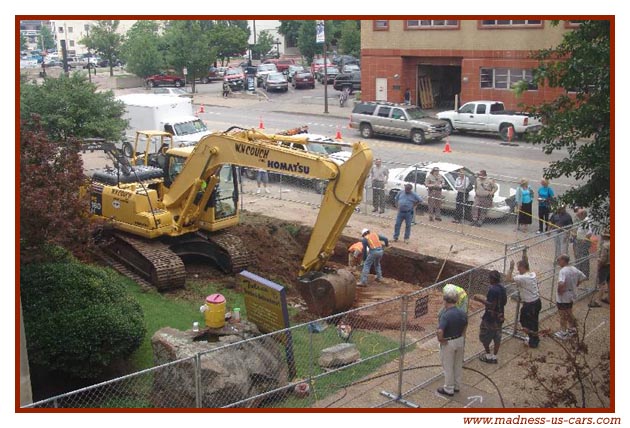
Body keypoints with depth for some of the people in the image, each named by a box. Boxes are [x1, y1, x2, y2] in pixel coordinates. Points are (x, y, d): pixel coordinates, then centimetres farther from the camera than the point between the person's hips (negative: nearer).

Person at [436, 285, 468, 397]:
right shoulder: (462, 313, -6)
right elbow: (465, 326, 10)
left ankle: (449, 389, 23)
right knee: (458, 365, 21)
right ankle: (457, 386, 37)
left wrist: (440, 339, -20)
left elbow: (440, 331, -38)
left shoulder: (445, 315, -29)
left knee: (448, 367, 10)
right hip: (460, 340, 7)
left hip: (448, 343, -7)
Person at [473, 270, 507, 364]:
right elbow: (504, 302, 12)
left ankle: (488, 355, 19)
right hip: (499, 317, 8)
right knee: (497, 337, 15)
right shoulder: (502, 288, 1)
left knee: (484, 336, 10)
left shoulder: (493, 290, -26)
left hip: (490, 318, -8)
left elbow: (491, 306, -28)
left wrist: (480, 299, -20)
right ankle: (494, 356, 24)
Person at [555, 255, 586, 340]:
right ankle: (572, 329, 39)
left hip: (563, 298, -7)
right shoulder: (574, 269, -2)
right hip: (571, 295, 7)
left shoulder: (563, 271, -27)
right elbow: (583, 277, 11)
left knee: (563, 315, 10)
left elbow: (561, 283, -42)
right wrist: (575, 285, 12)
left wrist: (559, 290, -24)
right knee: (569, 314, 25)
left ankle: (563, 333, 23)